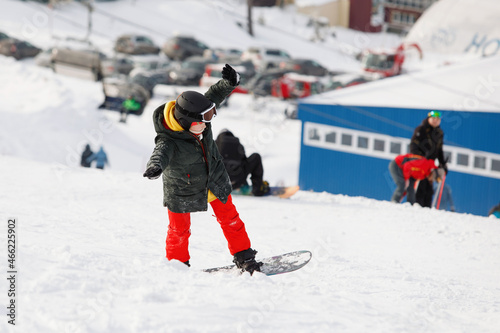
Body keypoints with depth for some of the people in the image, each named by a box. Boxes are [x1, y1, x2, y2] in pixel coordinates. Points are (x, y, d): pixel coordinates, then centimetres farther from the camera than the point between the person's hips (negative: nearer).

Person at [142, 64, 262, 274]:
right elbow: (161, 154, -57)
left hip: (214, 180, 5)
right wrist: (155, 167, -80)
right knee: (180, 229, 13)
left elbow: (215, 95, -8)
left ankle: (243, 256, 35)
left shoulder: (199, 118, -21)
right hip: (183, 190, -5)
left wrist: (229, 82, -28)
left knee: (229, 218, 16)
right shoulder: (169, 141, -38)